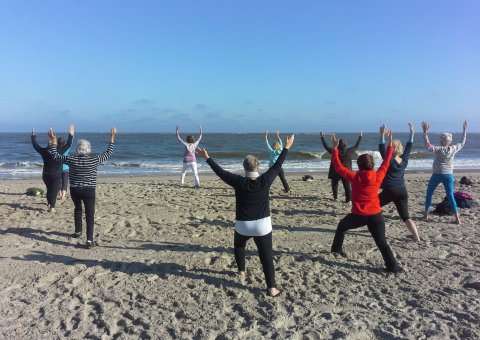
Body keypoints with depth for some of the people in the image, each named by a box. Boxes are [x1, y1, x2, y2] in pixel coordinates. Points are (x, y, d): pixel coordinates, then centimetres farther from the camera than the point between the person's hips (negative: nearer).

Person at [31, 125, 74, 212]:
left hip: (46, 175, 4)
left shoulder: (44, 151, -4)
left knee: (49, 190, 21)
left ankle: (49, 205, 33)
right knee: (54, 191, -2)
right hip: (56, 175, -4)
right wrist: (71, 135, -8)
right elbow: (68, 145, -13)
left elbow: (35, 145, 9)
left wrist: (33, 135, 20)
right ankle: (52, 207, -8)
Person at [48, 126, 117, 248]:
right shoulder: (95, 160, -9)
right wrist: (112, 137, 8)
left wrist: (53, 141, 12)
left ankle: (78, 231, 38)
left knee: (78, 208, 28)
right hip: (89, 191, -2)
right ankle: (89, 240, -10)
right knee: (90, 214, -1)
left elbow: (55, 156, 5)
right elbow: (108, 153, 4)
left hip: (75, 190, 2)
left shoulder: (72, 160, -7)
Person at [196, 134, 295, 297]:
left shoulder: (239, 182, -13)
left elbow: (220, 172, -6)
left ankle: (241, 271, 45)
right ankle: (272, 288, -2)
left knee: (239, 246, 31)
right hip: (262, 225, 0)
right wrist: (286, 147, 9)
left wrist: (207, 158, 4)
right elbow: (277, 165, -1)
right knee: (266, 256, 1)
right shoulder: (265, 180, -11)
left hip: (243, 225, 1)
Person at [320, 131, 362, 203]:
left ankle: (335, 197, 20)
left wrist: (322, 137, 4)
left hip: (335, 172, -1)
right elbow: (356, 146, 7)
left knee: (334, 184, 19)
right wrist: (360, 137, 20)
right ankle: (349, 199, -4)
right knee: (347, 186, 3)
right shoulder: (349, 151, -8)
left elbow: (326, 146, -5)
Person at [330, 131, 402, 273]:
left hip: (358, 216, -1)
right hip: (376, 215, 1)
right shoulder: (378, 176, -3)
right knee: (382, 243, 5)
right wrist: (390, 144, 19)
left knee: (341, 226, 26)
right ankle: (393, 267, -2)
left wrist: (335, 148, 2)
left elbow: (338, 166, -3)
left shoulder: (354, 177, -8)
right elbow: (386, 163, 11)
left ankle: (336, 249, 37)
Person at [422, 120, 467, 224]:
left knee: (429, 193, 14)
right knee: (450, 196, 6)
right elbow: (462, 143, 14)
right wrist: (465, 130, 22)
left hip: (437, 175, -3)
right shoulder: (453, 149, -2)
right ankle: (457, 218, 1)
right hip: (448, 175, 3)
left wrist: (425, 132, -20)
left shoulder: (438, 149, -12)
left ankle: (426, 213, 19)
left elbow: (427, 145, -18)